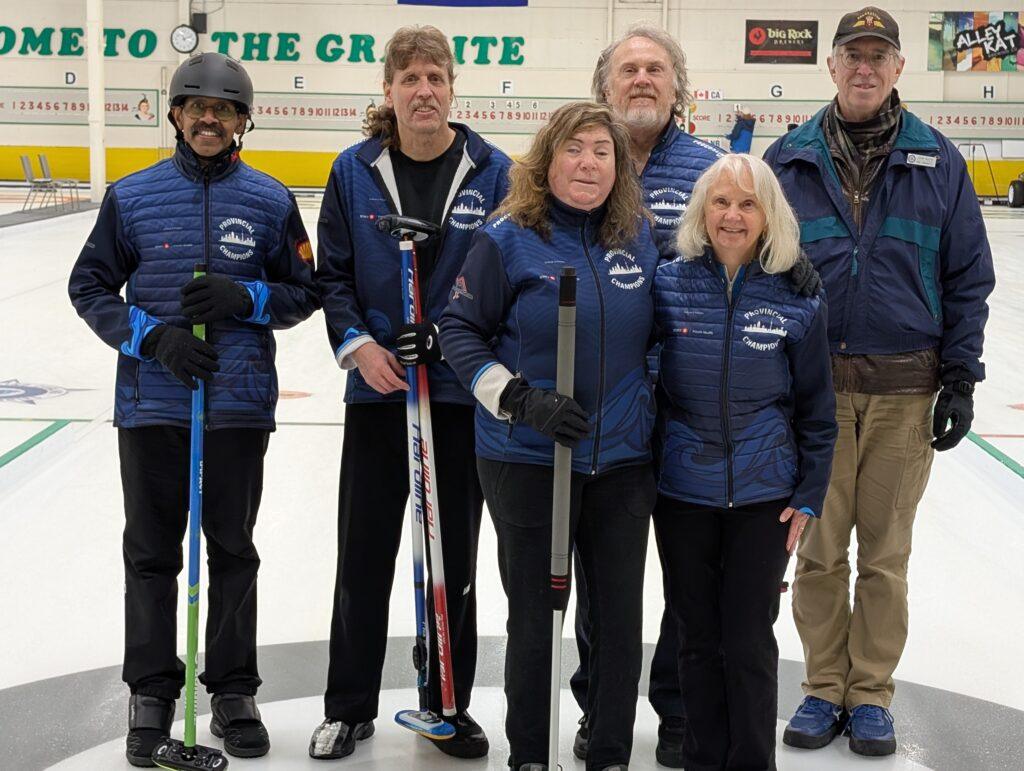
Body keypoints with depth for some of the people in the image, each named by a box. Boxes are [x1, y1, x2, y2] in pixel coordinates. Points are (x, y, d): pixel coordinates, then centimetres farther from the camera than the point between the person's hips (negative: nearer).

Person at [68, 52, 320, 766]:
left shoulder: (271, 200, 1)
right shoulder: (132, 196, 1)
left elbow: (304, 293, 5)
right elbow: (90, 286, 4)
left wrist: (247, 297, -15)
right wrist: (153, 336, -11)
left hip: (240, 402, 0)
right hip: (151, 401, 0)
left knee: (233, 548, 10)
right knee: (152, 551, 9)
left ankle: (235, 692, 24)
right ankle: (152, 693, 23)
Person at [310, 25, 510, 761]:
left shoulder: (493, 171, -3)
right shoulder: (355, 172, 0)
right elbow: (333, 276, 3)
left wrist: (448, 335, -14)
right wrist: (357, 344, -12)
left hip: (463, 391, 0)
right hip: (377, 387, 1)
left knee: (454, 554, 10)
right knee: (364, 551, 7)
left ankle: (449, 705, 25)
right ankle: (350, 706, 22)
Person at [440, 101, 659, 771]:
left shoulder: (640, 238, 6)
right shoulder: (509, 238, -6)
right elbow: (460, 329, -4)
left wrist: (654, 404, 12)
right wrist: (520, 400, -14)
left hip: (623, 462, 3)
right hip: (527, 460, -3)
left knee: (620, 616, 8)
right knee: (535, 617, 6)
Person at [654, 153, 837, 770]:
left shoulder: (796, 301, -5)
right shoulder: (669, 285, -4)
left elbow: (817, 412, 2)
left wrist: (810, 497, 1)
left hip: (764, 499, -1)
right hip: (682, 494, 1)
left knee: (749, 642, 5)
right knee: (698, 638, 12)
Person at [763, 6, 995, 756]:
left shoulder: (939, 163, 1)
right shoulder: (788, 162, 1)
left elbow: (968, 280, 4)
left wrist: (960, 379, 0)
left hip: (904, 387, 0)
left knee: (885, 552, 9)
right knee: (819, 548, 7)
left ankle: (871, 694, 22)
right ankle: (824, 689, 22)